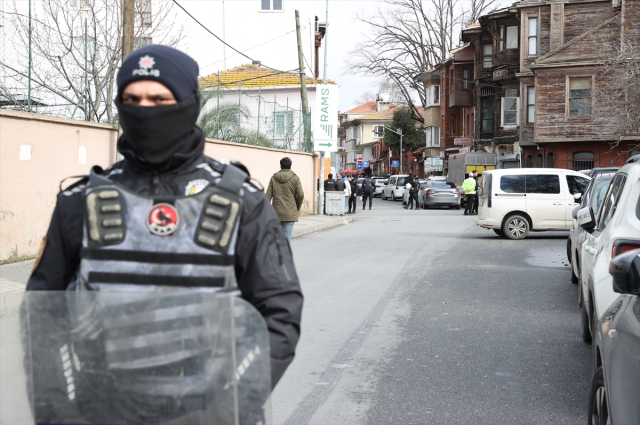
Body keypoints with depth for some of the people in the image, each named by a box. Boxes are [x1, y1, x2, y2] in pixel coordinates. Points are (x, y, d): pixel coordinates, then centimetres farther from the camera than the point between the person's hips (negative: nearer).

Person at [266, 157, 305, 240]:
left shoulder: (273, 178, 5)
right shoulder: (295, 178, -1)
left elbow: (268, 195, 0)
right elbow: (300, 195, -8)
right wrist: (297, 208, 8)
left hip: (277, 213, 3)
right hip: (290, 214, -3)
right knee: (287, 238, -5)